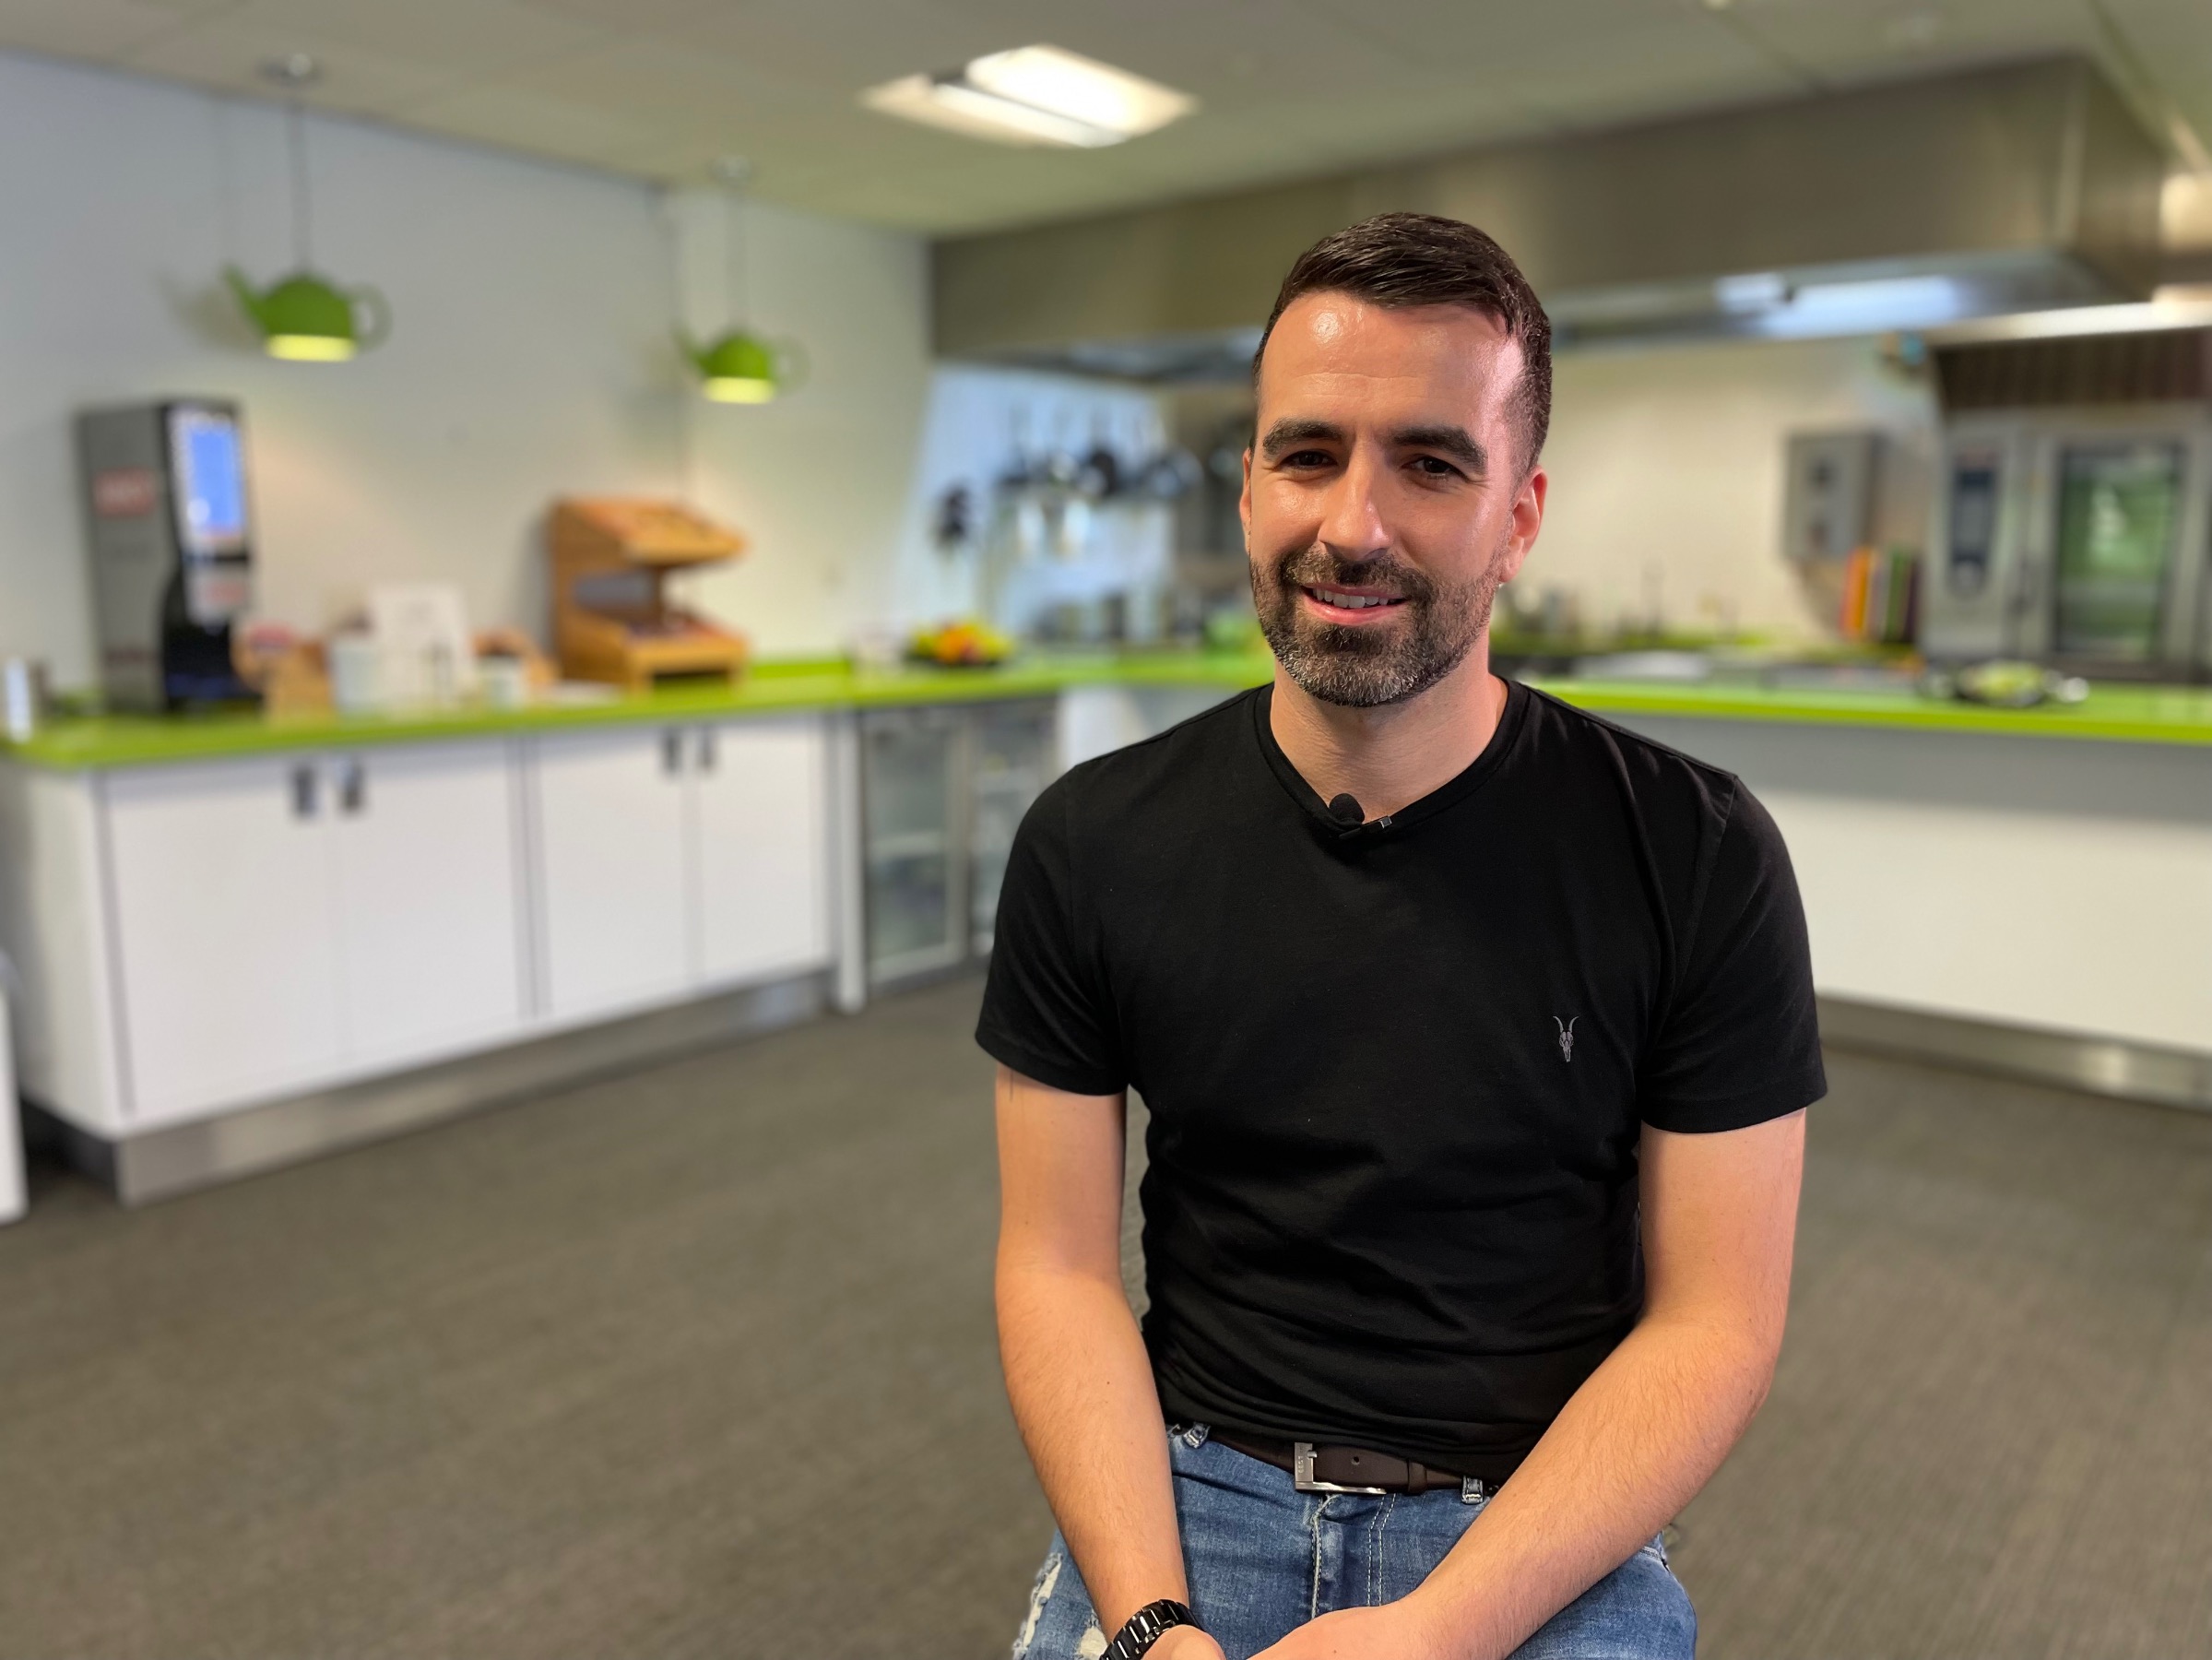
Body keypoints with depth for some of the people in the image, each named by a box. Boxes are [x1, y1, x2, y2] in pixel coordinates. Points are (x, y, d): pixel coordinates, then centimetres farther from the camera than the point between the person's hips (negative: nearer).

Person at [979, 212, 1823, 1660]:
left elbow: (1717, 1320, -8)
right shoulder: (1093, 844, -5)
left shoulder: (1698, 856, -9)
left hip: (1538, 1533, 0)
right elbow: (1059, 1267, -3)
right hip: (1182, 1494, 1)